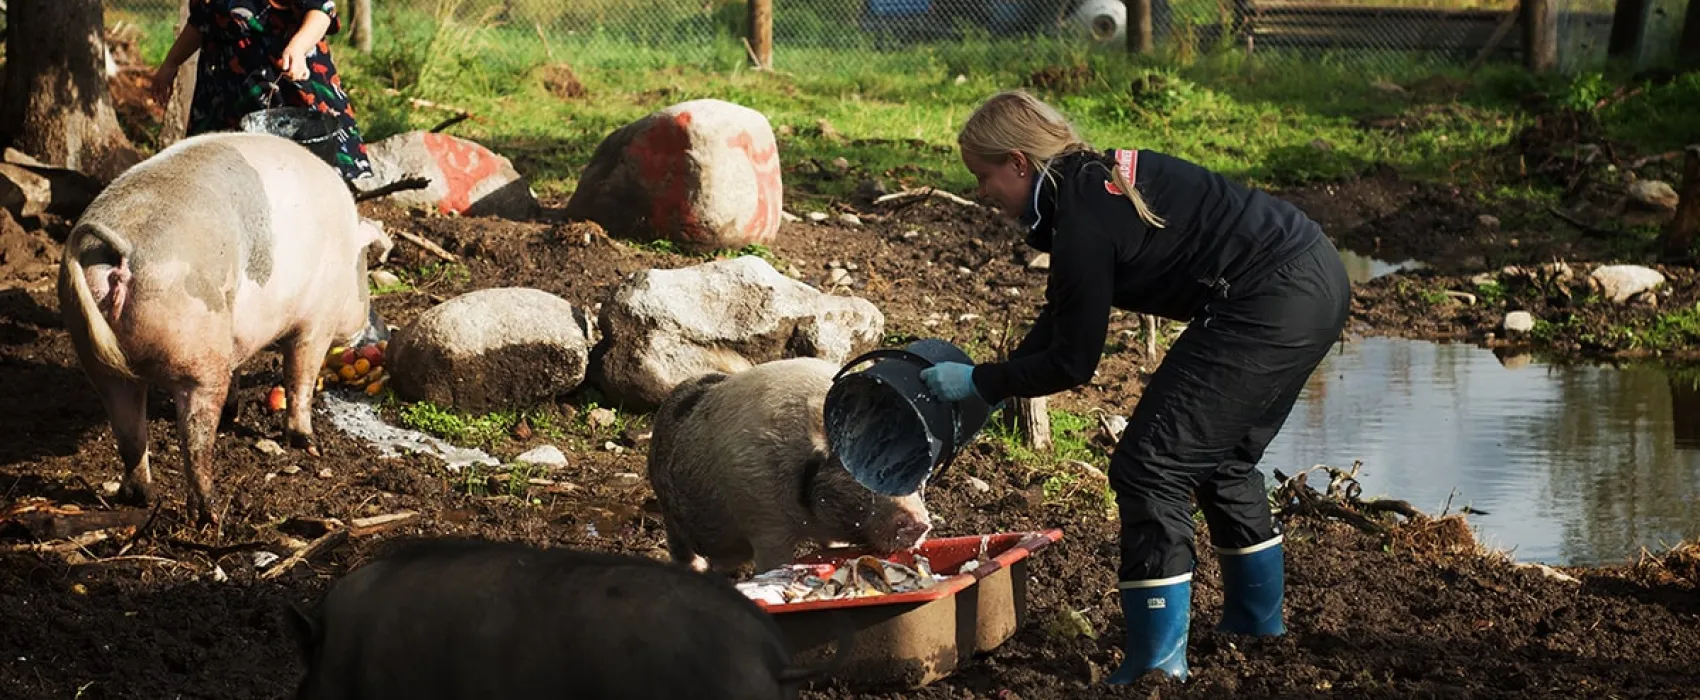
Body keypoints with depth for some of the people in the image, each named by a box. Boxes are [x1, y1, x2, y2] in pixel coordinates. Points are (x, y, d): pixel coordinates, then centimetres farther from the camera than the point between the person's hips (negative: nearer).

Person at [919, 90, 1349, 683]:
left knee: (1150, 466, -6)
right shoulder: (1098, 181, 13)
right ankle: (1256, 619, 41)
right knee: (1221, 457, 26)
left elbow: (1072, 363, -9)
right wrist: (995, 379, 24)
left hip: (1270, 308, -10)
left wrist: (977, 382, 2)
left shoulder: (1083, 221, -15)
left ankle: (1158, 661, -6)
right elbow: (1061, 317, 24)